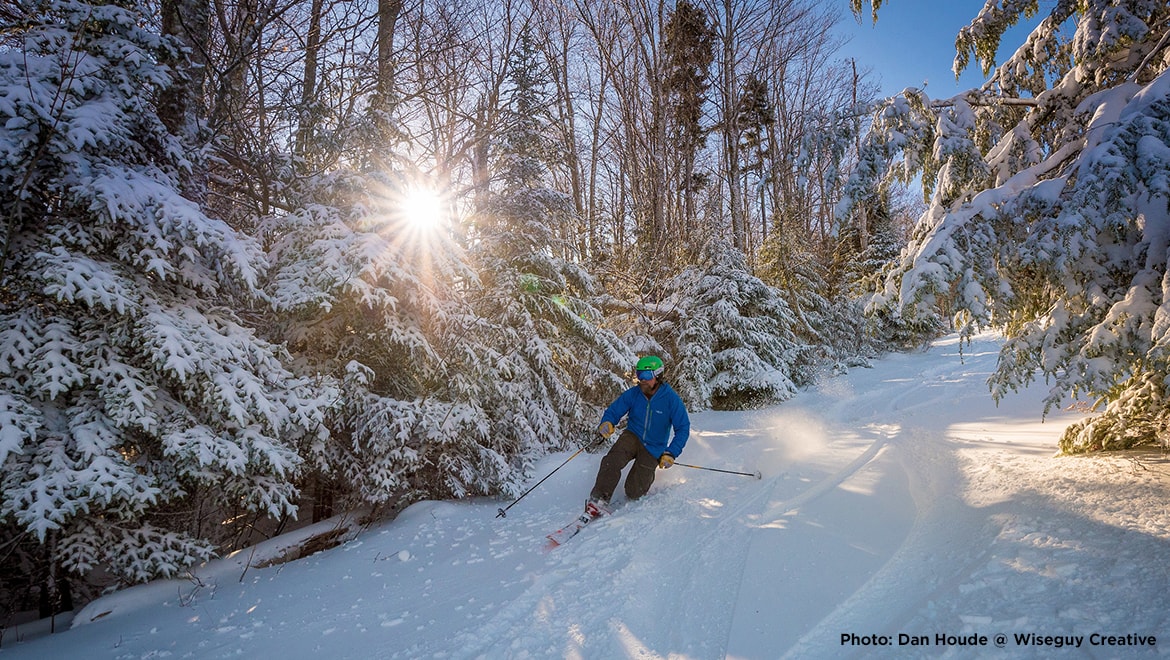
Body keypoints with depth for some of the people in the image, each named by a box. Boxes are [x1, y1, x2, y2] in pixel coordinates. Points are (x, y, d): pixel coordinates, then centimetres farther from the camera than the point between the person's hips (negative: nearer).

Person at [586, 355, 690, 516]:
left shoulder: (671, 399, -16)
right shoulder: (633, 394, -9)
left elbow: (683, 429, -14)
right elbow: (613, 410, -5)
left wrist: (671, 454, -23)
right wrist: (606, 423, -29)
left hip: (653, 449, -1)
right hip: (633, 437, 1)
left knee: (633, 493, -1)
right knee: (613, 460, -33)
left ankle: (649, 474, 32)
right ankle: (599, 499, -25)